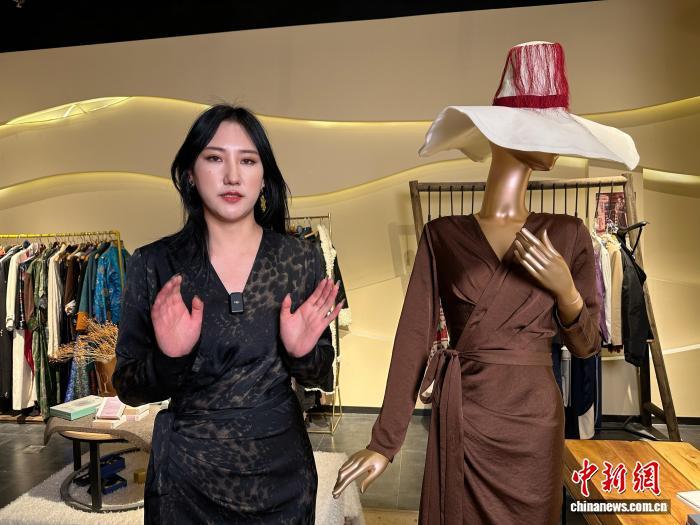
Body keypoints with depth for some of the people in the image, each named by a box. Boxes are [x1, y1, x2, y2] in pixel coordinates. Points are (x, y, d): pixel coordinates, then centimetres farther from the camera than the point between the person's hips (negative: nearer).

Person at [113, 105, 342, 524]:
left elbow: (318, 376, 0)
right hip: (187, 471, -1)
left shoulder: (302, 258, -8)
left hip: (282, 469, 1)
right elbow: (129, 389, -5)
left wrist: (303, 352, -20)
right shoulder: (153, 264, -11)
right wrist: (169, 358, -24)